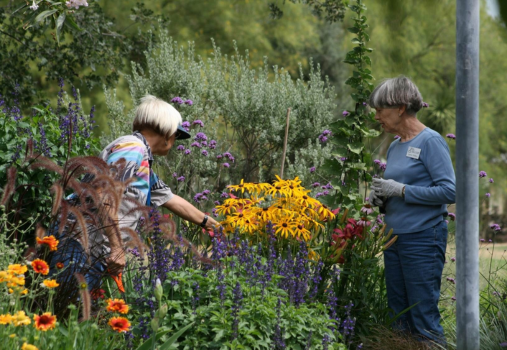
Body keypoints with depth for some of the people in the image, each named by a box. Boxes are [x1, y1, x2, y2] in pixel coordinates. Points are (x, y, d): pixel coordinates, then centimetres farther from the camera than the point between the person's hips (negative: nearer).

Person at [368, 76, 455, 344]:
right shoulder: (395, 146, 14)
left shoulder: (430, 141, -9)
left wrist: (401, 190, -16)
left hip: (423, 239, -8)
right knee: (399, 319, 10)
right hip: (394, 239, 8)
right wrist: (381, 199, 1)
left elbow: (450, 191, -17)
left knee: (424, 321, -6)